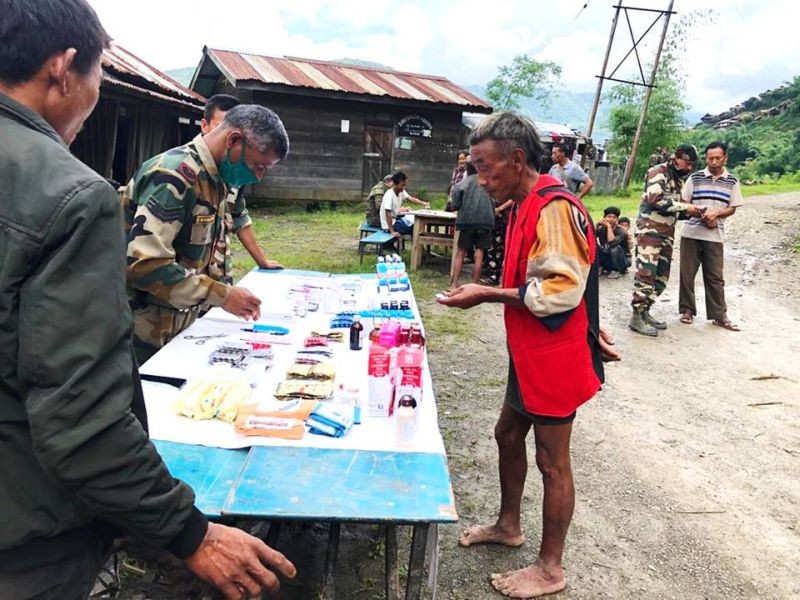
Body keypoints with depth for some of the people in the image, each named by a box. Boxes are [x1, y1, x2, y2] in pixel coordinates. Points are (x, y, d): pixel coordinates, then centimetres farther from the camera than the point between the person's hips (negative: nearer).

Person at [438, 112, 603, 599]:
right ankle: (509, 525, 42)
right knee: (508, 435, 21)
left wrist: (488, 295, -23)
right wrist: (489, 293, 4)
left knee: (552, 461, 4)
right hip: (530, 352, 10)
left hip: (555, 357, -10)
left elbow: (563, 288, -27)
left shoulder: (554, 207, -22)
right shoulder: (526, 206, 9)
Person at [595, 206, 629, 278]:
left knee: (615, 248, -34)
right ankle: (599, 267, 2)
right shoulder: (601, 229, -6)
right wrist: (597, 225, -24)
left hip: (621, 262, -3)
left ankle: (616, 270, -10)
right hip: (607, 260, 3)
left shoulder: (621, 231, -19)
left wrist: (609, 226, -31)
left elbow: (612, 242, -39)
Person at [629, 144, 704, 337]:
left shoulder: (680, 179, 17)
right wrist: (685, 206, -17)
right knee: (646, 273, -10)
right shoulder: (659, 172, -8)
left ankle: (644, 312, 18)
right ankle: (637, 317, -6)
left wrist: (690, 212, 3)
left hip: (667, 233, 9)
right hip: (650, 230, -9)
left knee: (661, 276, 9)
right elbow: (656, 199, -23)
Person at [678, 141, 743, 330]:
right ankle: (687, 310, 17)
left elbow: (732, 208, 5)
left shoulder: (732, 182, 5)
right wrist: (702, 214, -13)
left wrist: (715, 213, -15)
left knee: (715, 277, 3)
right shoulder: (695, 178, 2)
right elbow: (684, 203, 2)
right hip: (691, 233, 0)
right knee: (687, 273, 4)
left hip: (715, 236, 0)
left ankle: (719, 315, 10)